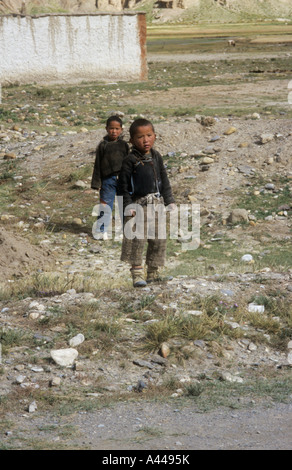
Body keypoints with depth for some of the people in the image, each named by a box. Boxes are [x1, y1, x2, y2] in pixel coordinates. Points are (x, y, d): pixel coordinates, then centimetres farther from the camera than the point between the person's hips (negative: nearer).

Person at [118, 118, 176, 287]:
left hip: (157, 203, 5)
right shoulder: (130, 160, -8)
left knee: (158, 239, 7)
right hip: (138, 204, -5)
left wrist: (170, 202, 12)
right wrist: (128, 206, -13)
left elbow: (164, 181, 15)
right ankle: (137, 274, -4)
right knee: (137, 239, -10)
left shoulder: (157, 157, 8)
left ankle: (153, 272, 18)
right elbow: (123, 185, -7)